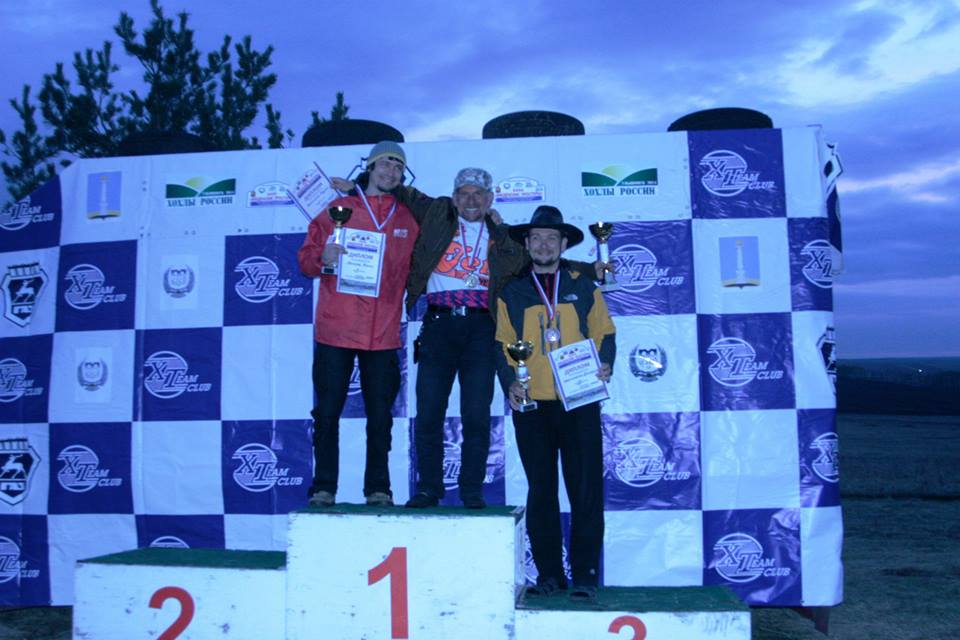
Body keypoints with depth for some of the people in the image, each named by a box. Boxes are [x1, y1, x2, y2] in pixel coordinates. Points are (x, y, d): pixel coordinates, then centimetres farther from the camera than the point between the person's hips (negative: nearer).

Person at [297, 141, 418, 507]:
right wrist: (323, 258, -16)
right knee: (327, 411, 1)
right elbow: (305, 260, 4)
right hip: (335, 329, -1)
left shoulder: (408, 219, 12)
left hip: (383, 335, 2)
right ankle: (324, 488, 9)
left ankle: (378, 488, 14)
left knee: (380, 415, 4)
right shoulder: (338, 209, 6)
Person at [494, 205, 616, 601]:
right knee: (541, 491, 7)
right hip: (531, 405, 1)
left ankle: (584, 575, 8)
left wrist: (604, 364, -8)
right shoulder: (512, 292, 11)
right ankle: (548, 572, 17)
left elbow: (605, 333, 11)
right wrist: (510, 382, -7)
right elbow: (503, 345, 9)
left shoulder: (583, 286, 10)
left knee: (586, 490, -1)